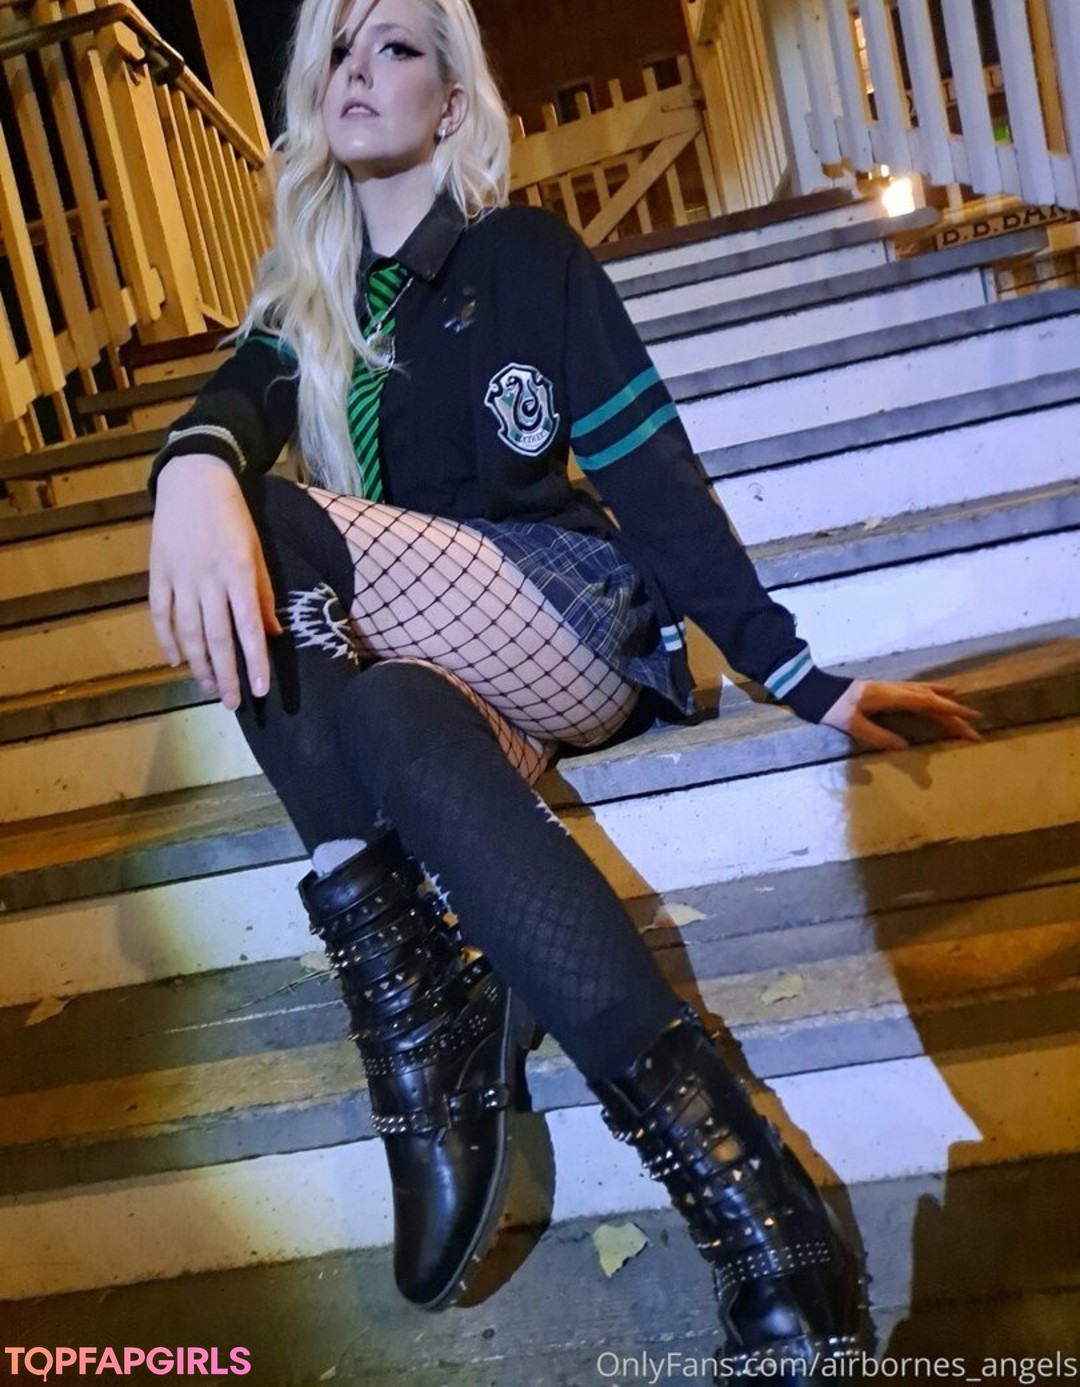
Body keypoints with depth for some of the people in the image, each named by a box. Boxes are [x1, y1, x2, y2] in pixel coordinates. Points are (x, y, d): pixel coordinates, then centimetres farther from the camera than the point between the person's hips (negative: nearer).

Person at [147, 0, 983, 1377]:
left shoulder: (523, 253, 5)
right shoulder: (306, 292, 17)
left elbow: (649, 466, -3)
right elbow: (241, 393, -6)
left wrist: (798, 675, -10)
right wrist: (193, 463, -33)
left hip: (574, 620, -4)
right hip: (417, 646, 4)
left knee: (270, 531, -27)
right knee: (390, 720, -32)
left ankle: (422, 1041, -30)